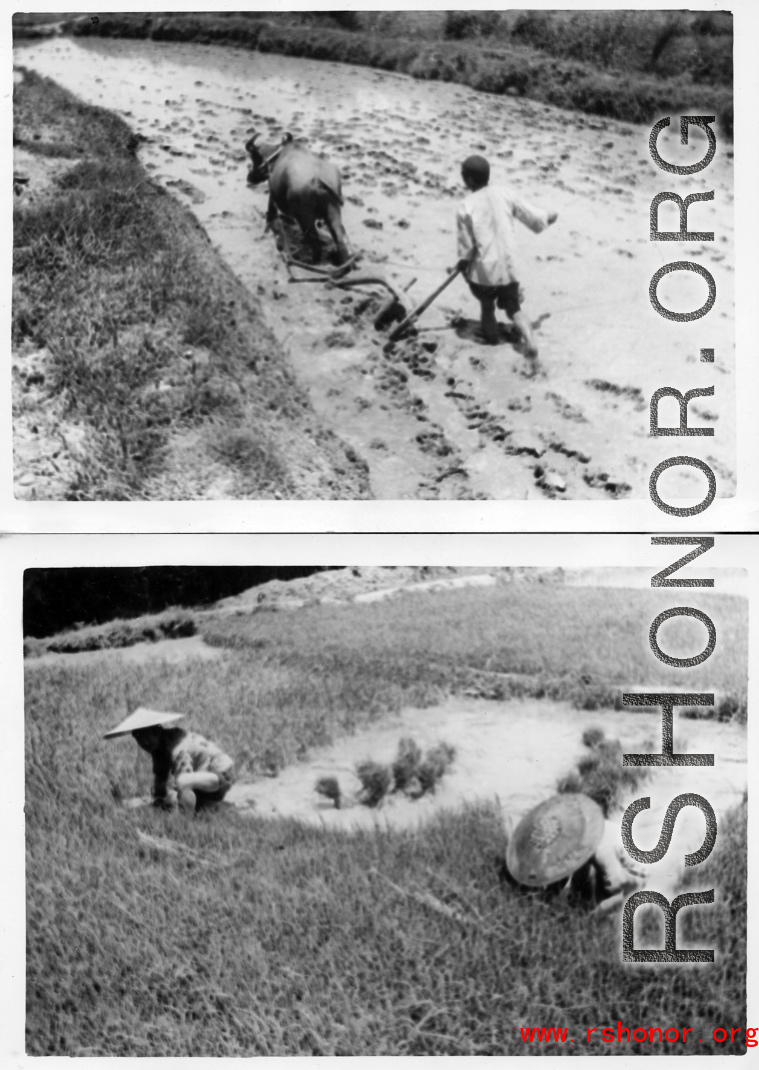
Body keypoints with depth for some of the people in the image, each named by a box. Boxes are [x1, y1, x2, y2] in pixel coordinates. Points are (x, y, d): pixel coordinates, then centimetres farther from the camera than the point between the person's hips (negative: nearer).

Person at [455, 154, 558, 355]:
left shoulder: (466, 206, -13)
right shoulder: (503, 194, -4)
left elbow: (466, 245, -9)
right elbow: (532, 215, 4)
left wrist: (463, 265, 8)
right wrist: (549, 216, 24)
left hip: (484, 269, -3)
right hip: (509, 266, 3)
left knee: (487, 308, 20)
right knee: (514, 308, 12)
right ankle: (530, 340, -7)